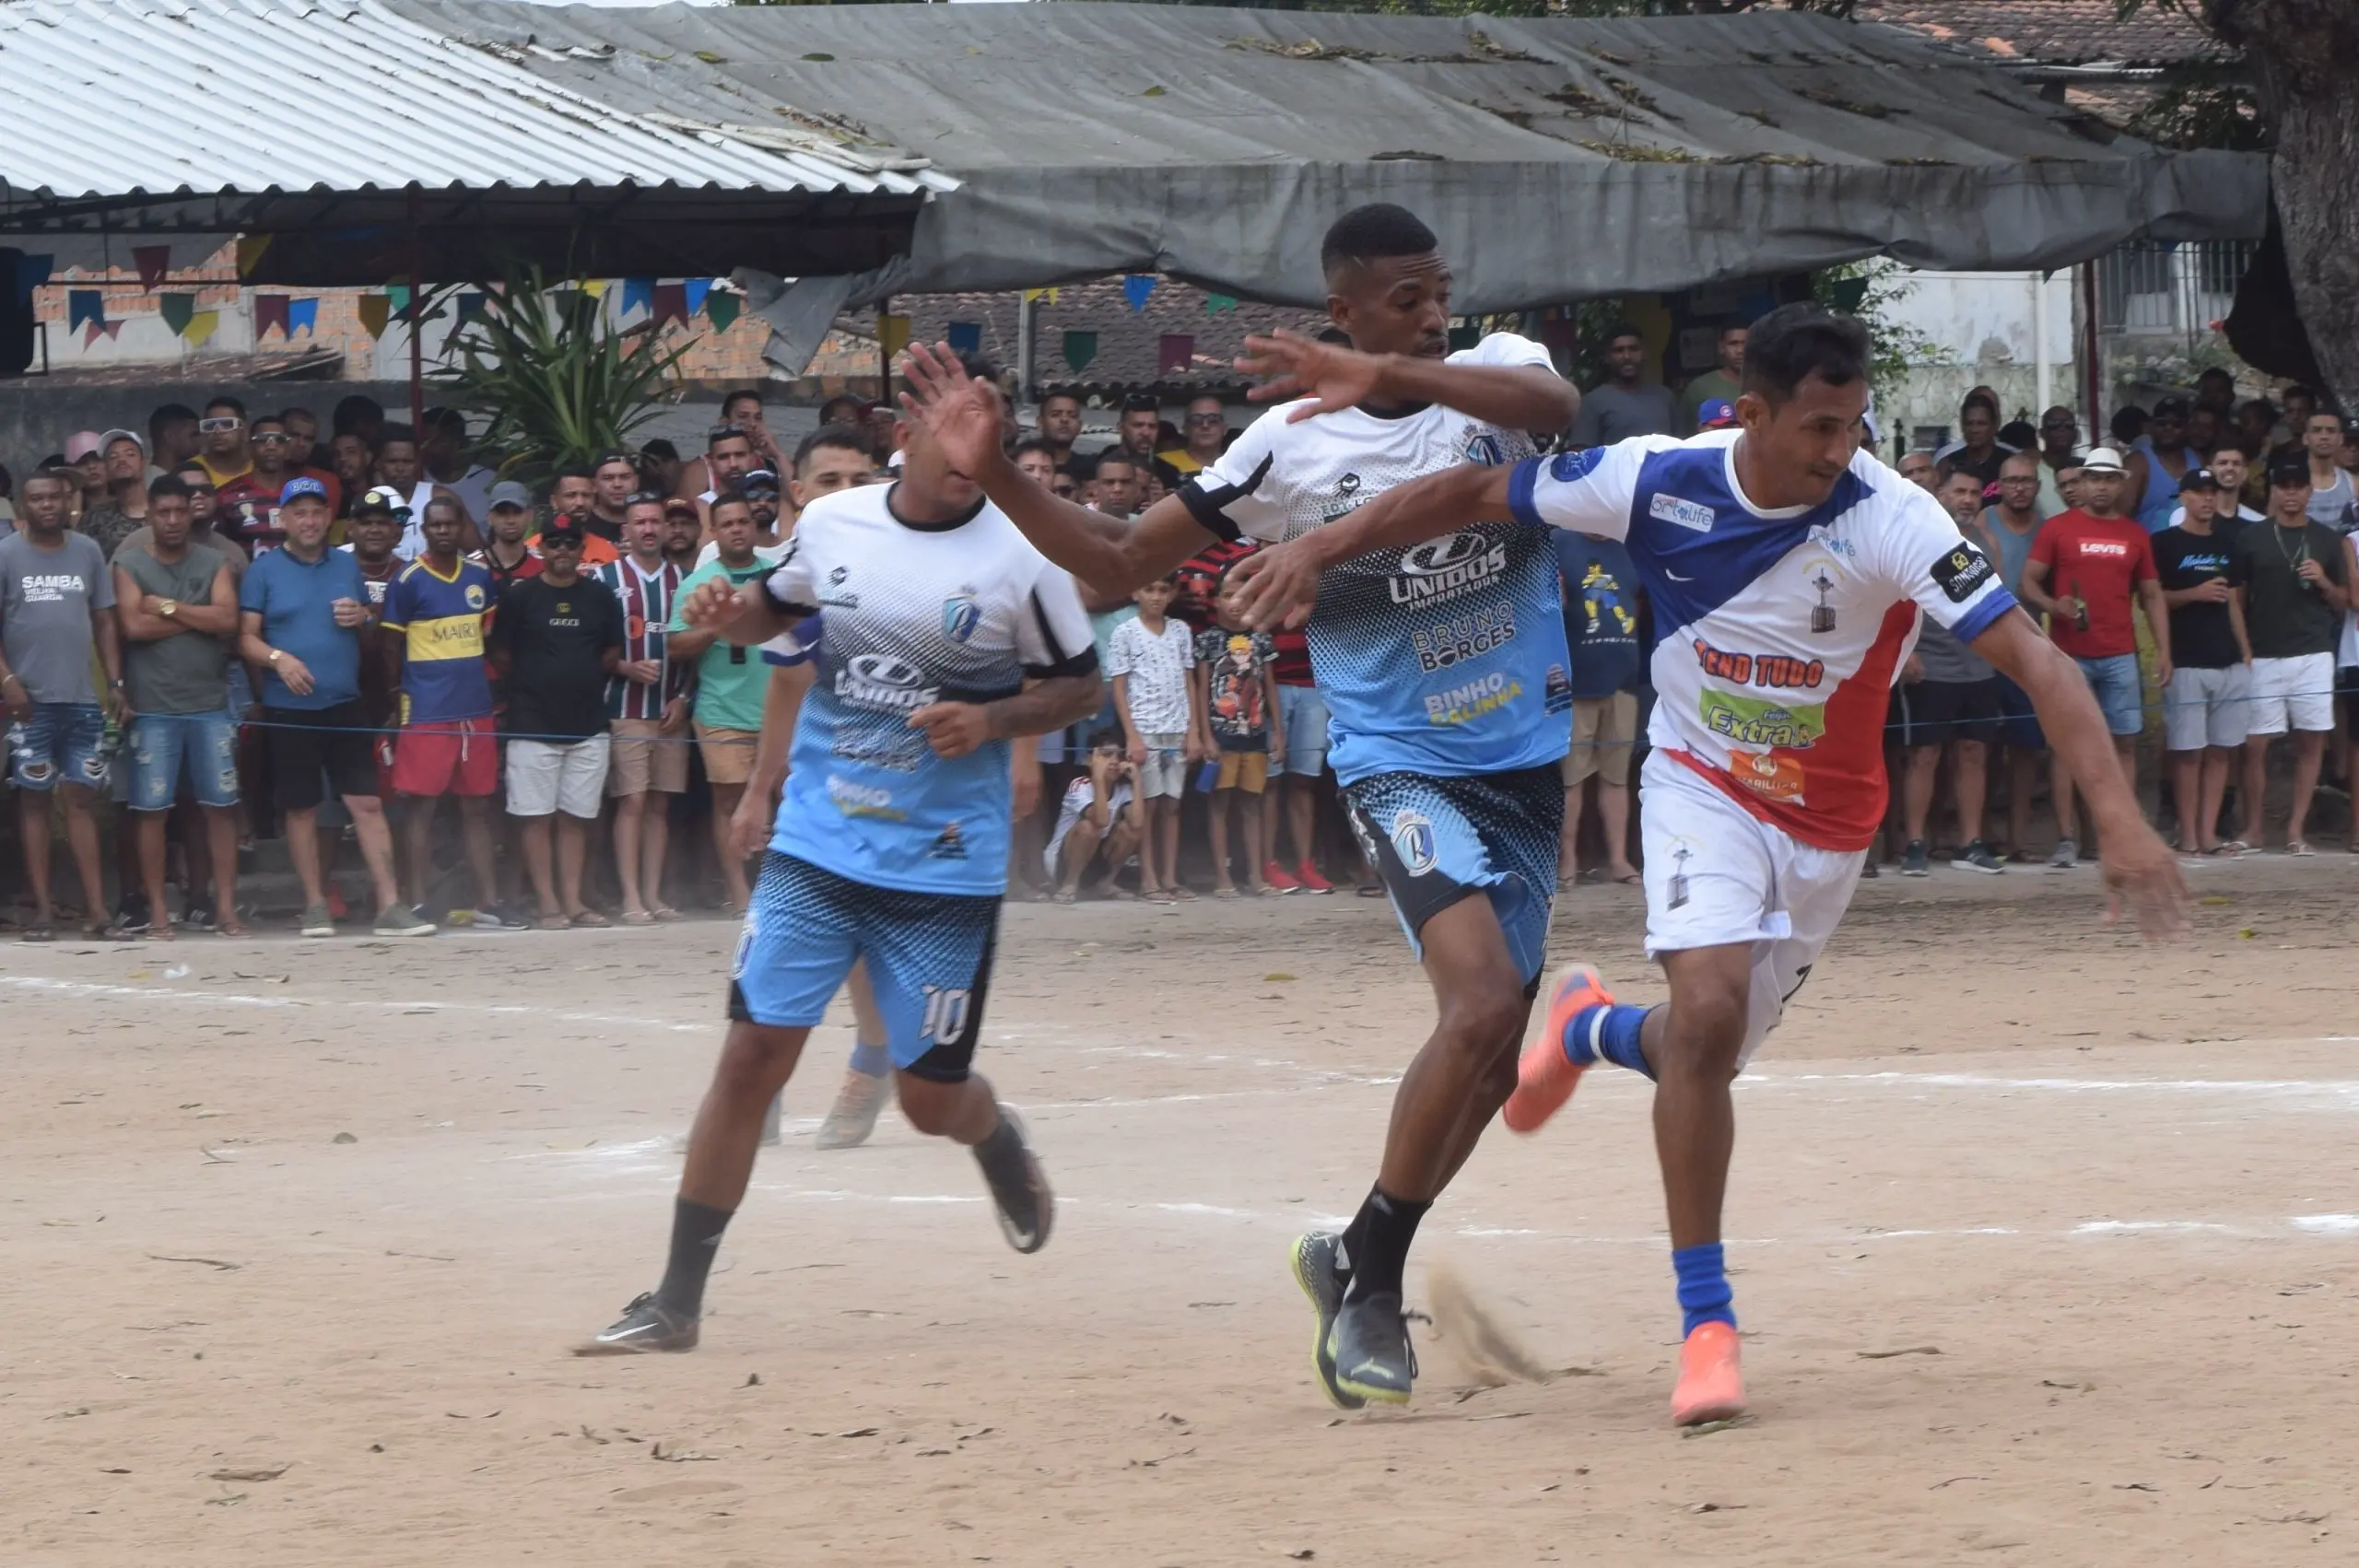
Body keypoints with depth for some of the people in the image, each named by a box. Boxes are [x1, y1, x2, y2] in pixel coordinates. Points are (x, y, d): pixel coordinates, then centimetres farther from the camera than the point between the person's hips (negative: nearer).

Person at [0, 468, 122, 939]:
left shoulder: (87, 551, 10)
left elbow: (104, 621, 13)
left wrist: (114, 681, 5)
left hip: (83, 698, 3)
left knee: (82, 797, 2)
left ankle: (95, 906, 0)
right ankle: (43, 909, 0)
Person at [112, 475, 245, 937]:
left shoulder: (215, 563, 8)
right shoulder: (129, 565, 2)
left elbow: (228, 620, -6)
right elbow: (134, 626, -11)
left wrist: (168, 607, -8)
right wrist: (198, 617, -7)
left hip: (211, 706, 2)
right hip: (153, 708, -2)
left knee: (220, 807, 1)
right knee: (153, 810, -1)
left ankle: (225, 908, 5)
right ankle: (157, 911, 5)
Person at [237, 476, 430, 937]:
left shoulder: (347, 566, 13)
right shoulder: (264, 569, 1)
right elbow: (247, 638, -2)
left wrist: (362, 618, -1)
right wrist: (279, 658, -20)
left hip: (345, 705, 2)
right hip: (288, 709, -2)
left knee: (367, 802, -4)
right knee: (301, 809, 4)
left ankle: (390, 906, -6)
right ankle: (315, 905, 14)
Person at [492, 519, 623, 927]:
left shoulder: (600, 597, 8)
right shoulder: (520, 595, 0)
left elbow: (613, 652, 15)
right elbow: (500, 656, 3)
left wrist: (583, 680, 8)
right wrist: (528, 687, 6)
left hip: (588, 724, 3)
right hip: (533, 725, -3)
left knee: (575, 817, 5)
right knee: (536, 816, -3)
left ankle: (573, 902, 8)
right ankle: (548, 904, 0)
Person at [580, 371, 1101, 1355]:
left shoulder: (1021, 555, -8)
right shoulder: (833, 523, 1)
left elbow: (1081, 684, 2)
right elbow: (779, 609, 20)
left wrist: (994, 721, -16)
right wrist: (732, 615, -3)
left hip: (946, 862, -2)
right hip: (816, 846, 2)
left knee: (930, 1096, 4)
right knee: (754, 1051, -8)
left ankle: (997, 1137, 44)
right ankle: (676, 1302, -2)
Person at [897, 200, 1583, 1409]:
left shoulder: (1492, 372, -1)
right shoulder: (1287, 445, -5)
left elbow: (1555, 403, -27)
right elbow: (1120, 560, 2)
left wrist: (1385, 378, -40)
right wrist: (993, 474, -12)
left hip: (1525, 763, 4)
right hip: (1401, 764, -4)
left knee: (1494, 1050, 9)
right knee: (1483, 1001, -24)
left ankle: (1361, 1266, 27)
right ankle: (1367, 1274, -11)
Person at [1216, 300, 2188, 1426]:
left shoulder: (1888, 520, -26)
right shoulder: (1661, 481, -19)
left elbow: (2032, 659, -31)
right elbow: (1475, 494, -5)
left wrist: (2118, 815, -41)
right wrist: (1325, 545, -10)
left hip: (1826, 822, 1)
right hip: (1704, 791, -1)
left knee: (1704, 1053, 9)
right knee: (1708, 1009, -24)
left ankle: (1592, 1029, 49)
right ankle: (1706, 1324, -14)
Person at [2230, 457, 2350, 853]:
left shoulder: (2328, 541, 9)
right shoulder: (2250, 539, 4)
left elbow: (2343, 601, 13)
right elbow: (2235, 599, 5)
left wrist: (2323, 582, -7)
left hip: (2313, 656, 1)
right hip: (2263, 657, -1)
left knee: (2311, 741, 0)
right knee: (2255, 744, -4)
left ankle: (2296, 830, 6)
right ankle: (2252, 829, 5)